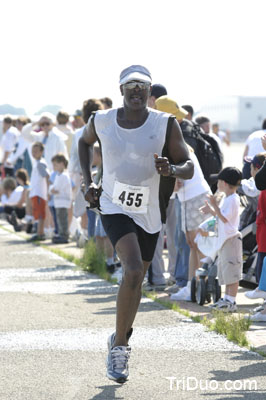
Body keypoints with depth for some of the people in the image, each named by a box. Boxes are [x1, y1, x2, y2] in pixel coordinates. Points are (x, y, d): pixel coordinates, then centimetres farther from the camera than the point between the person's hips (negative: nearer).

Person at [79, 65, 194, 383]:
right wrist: (87, 182, 9)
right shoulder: (102, 121, -3)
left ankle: (120, 340, 38)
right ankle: (119, 345, -12)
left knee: (136, 279, 14)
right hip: (115, 208, -3)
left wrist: (172, 169, -26)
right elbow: (85, 142, 19)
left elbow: (189, 167, -3)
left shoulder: (165, 124, -6)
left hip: (149, 213, 3)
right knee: (133, 270, -24)